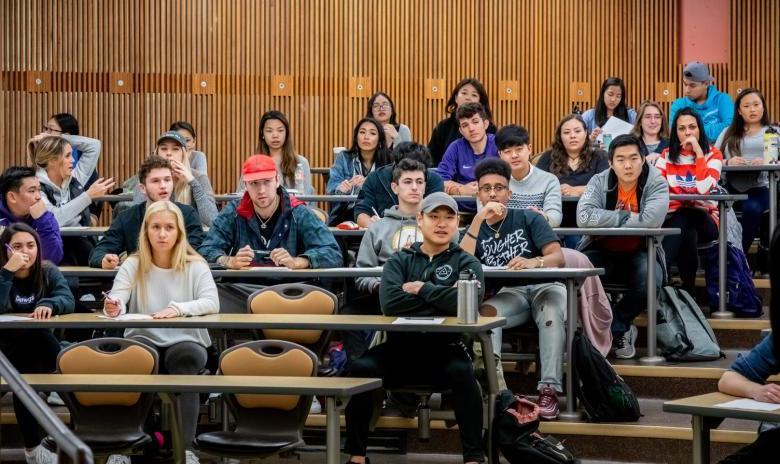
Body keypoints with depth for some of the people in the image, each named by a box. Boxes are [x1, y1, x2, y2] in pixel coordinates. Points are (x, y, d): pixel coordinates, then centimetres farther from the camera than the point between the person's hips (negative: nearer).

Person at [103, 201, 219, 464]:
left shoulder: (196, 266, 1)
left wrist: (178, 309, -33)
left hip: (186, 342, -1)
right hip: (145, 341, 1)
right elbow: (117, 302, -11)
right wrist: (113, 307, -37)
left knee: (186, 357, -35)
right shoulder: (132, 265, 4)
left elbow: (212, 303, -14)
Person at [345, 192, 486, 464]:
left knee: (462, 373, -32)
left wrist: (422, 289, -7)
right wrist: (442, 300, -10)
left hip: (444, 349, -1)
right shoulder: (399, 261, 12)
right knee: (361, 368, -24)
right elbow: (390, 303, -10)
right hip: (400, 348, 2)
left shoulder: (466, 263, 8)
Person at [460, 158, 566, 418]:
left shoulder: (528, 219, 13)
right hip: (508, 294, 1)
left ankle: (549, 390, -40)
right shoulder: (475, 230, 18)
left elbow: (558, 257, -1)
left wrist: (534, 263, -25)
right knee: (485, 313, -33)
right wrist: (479, 219, -10)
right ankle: (496, 388, -42)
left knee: (551, 312, -36)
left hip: (543, 286, -1)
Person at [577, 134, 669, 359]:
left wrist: (610, 219, -18)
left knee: (650, 282, -33)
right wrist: (624, 216, -20)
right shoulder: (599, 182, -5)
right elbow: (584, 217, -23)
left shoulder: (656, 183, -9)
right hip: (602, 252, 1)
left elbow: (651, 219, -29)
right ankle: (620, 331, -12)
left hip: (639, 253, -1)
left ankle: (609, 323, -3)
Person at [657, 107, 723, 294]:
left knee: (684, 218, -36)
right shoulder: (667, 155, 8)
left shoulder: (713, 154, 0)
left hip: (704, 221, -2)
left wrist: (698, 153, -16)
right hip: (672, 220, 2)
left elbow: (704, 189, -19)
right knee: (686, 233, -35)